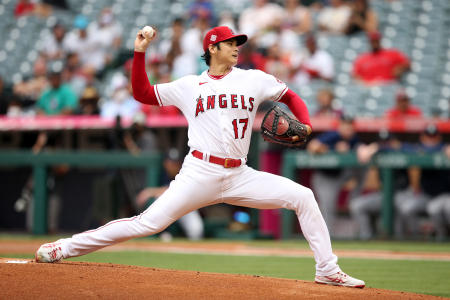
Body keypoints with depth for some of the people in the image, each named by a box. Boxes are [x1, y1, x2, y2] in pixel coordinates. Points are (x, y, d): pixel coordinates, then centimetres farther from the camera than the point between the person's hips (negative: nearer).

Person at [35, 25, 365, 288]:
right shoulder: (189, 86, 8)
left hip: (239, 176, 3)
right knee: (149, 222, -14)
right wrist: (140, 53, 1)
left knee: (303, 196, -8)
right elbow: (142, 93, 10)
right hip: (200, 174, -3)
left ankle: (327, 269, 0)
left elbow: (291, 97, 18)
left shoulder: (254, 79, 9)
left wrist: (305, 125, -1)